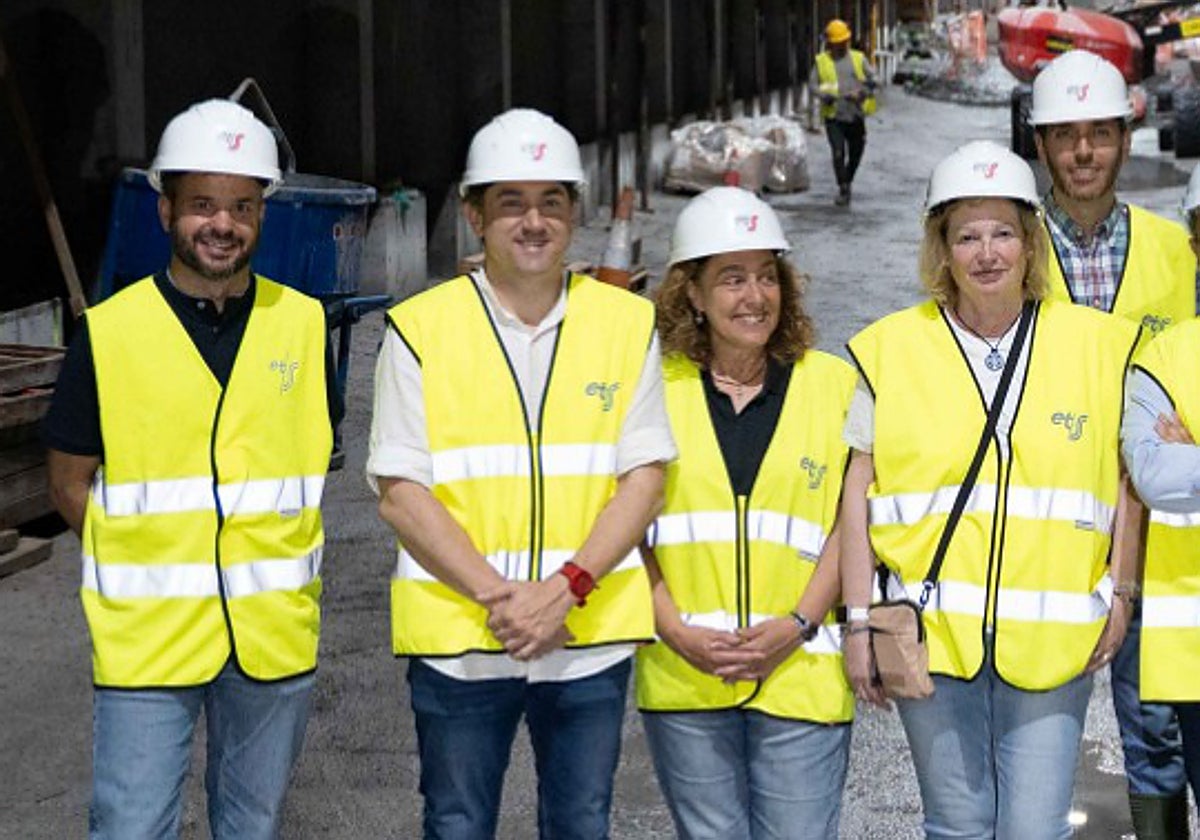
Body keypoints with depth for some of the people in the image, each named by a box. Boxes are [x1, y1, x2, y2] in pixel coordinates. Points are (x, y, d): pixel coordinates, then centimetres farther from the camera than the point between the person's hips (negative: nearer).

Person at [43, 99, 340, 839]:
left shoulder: (303, 324, 1)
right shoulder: (109, 333, -5)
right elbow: (71, 481, 2)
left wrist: (268, 551, 1)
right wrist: (147, 563, -7)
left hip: (276, 636, 2)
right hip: (146, 639, -2)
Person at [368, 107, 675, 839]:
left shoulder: (628, 323, 4)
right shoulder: (421, 328, -2)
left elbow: (645, 477, 0)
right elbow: (401, 493, -5)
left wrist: (567, 587, -14)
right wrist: (496, 595, -15)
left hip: (591, 638, 2)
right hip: (457, 637, -1)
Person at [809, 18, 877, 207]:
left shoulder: (858, 59, 10)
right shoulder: (821, 61, 8)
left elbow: (872, 80, 7)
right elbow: (812, 86, 5)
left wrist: (861, 93, -13)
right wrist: (825, 94, -15)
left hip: (855, 116, 2)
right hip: (833, 116, -2)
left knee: (856, 153, 10)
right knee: (838, 154, -10)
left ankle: (847, 182, 34)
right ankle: (843, 191, -2)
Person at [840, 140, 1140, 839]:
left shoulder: (1100, 344, 5)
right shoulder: (889, 349, 2)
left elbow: (1126, 479, 12)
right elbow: (857, 491, 3)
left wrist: (1122, 595, 6)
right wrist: (859, 620, 1)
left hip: (1052, 641, 0)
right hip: (929, 632, 0)